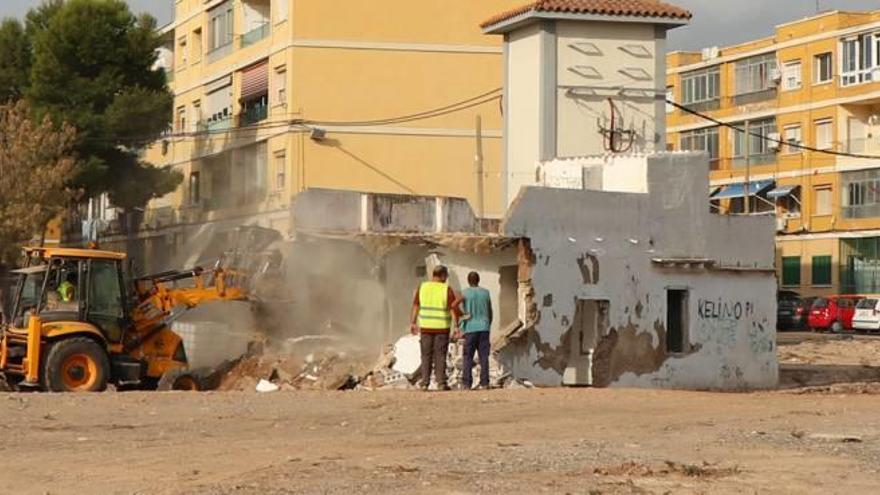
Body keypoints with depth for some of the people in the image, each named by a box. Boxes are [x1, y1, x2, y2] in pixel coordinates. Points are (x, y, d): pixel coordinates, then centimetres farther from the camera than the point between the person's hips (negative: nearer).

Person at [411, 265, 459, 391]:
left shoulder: (422, 287, 0)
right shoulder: (447, 290, -8)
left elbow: (416, 306, 2)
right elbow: (453, 308, -12)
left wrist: (413, 323, 8)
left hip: (426, 326, 2)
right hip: (442, 327, -2)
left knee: (426, 356, 8)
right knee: (440, 356, 2)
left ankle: (424, 383, 4)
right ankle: (441, 383, -1)